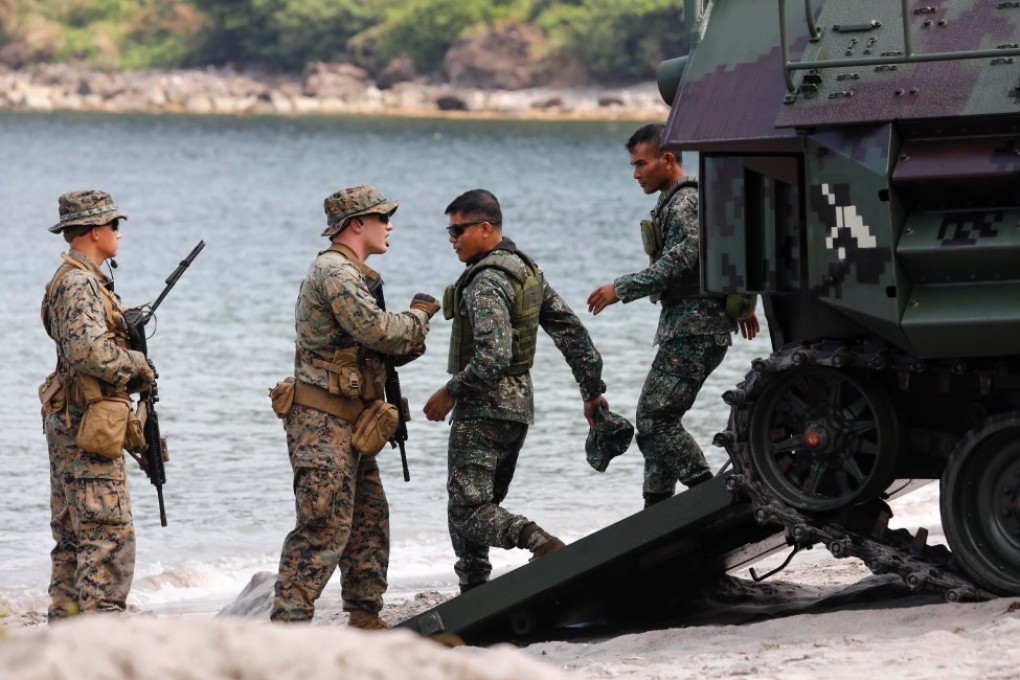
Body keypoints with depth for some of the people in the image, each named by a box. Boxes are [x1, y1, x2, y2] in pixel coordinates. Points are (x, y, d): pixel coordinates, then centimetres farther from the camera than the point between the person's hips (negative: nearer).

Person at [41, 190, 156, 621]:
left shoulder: (72, 280, 17)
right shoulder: (80, 284, -15)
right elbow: (91, 352, -27)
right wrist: (136, 363, -11)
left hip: (67, 425, 10)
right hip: (88, 424, -10)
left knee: (72, 537, 12)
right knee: (108, 537, -10)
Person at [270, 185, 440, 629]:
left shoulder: (354, 275, 20)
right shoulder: (335, 271, -13)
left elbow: (376, 346, 20)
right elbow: (376, 330, -22)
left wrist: (410, 341, 1)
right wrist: (419, 315, -5)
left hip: (349, 426, 11)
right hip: (323, 424, -11)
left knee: (369, 521, 14)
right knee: (324, 526, -14)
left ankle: (366, 617, 21)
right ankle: (288, 622, -15)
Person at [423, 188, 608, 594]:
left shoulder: (486, 282, -17)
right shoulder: (527, 270, 13)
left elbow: (494, 356, -27)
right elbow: (571, 333, 14)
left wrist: (449, 393, -15)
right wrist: (593, 391, 17)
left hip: (484, 407, -10)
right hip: (519, 406, 10)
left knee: (468, 507, -14)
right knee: (479, 504, 16)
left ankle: (538, 542, -35)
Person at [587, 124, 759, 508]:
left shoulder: (685, 203, -13)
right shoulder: (673, 201, 20)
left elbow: (679, 263, -24)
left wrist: (621, 289, -21)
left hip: (695, 328, -11)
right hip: (683, 325, 11)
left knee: (655, 418, -16)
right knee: (657, 419, 11)